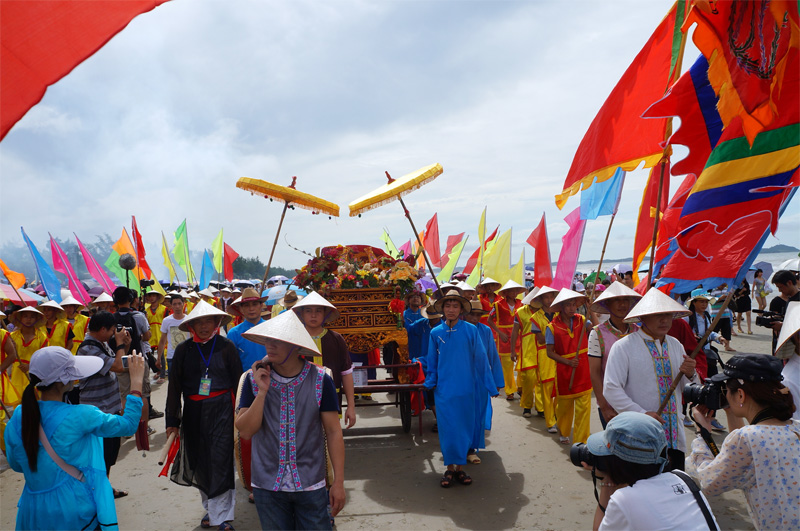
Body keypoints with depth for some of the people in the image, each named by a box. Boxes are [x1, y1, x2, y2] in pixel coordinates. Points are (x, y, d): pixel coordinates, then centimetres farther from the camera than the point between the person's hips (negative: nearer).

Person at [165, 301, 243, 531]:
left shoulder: (226, 347, -4)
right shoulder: (183, 350, 1)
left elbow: (238, 382, -1)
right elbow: (174, 387, 5)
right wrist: (172, 421, 4)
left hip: (222, 412, -3)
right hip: (193, 413, 3)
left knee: (220, 462, -4)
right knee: (200, 462, 13)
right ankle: (210, 507, 32)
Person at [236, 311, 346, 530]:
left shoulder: (320, 380, -10)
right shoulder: (254, 378, -5)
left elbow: (333, 432, -5)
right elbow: (245, 430, -8)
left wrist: (338, 482, -6)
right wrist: (262, 391, -19)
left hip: (310, 485, -1)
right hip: (267, 485, 2)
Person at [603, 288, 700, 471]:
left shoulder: (675, 345, 12)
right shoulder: (623, 347, -8)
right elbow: (611, 389, -14)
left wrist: (690, 374, -6)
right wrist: (642, 414, -21)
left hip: (675, 436, 6)